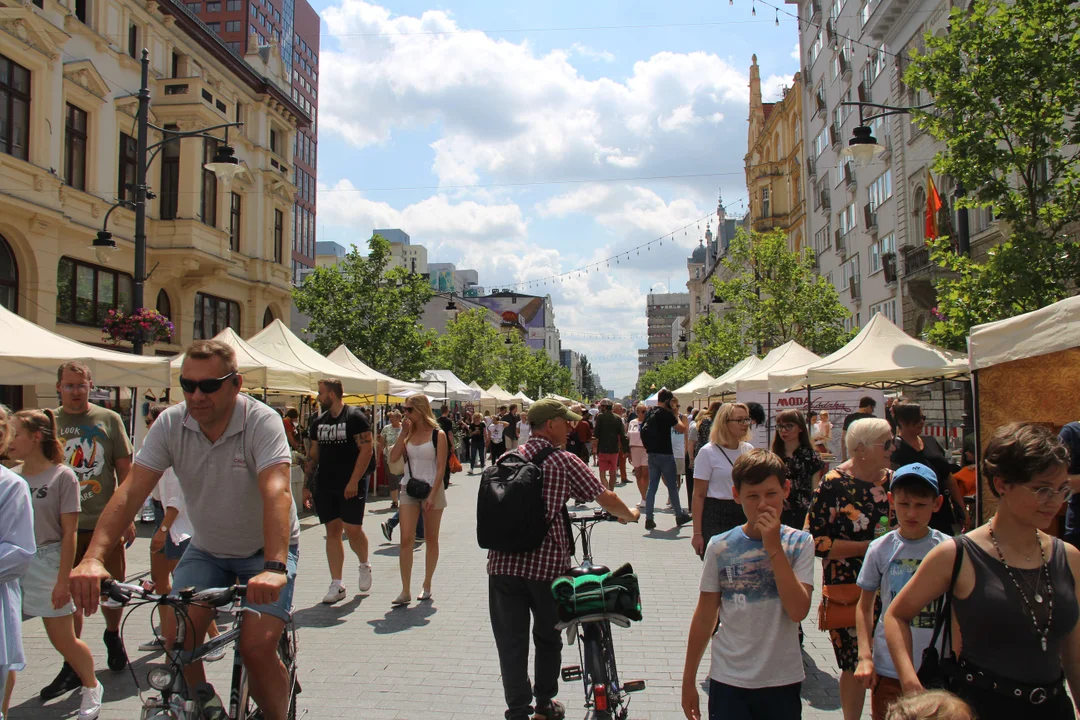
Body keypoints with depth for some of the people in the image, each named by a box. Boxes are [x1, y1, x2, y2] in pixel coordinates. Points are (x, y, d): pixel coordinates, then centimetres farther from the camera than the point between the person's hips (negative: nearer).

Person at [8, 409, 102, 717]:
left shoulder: (62, 476, -9)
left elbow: (69, 533, -10)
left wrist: (63, 580, -12)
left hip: (46, 564, -5)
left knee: (64, 641, 6)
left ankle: (92, 686, 29)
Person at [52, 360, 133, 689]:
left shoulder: (109, 420, 1)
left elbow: (125, 470, 3)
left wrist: (128, 518, 0)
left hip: (106, 522, -1)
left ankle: (112, 636, 37)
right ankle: (73, 665, 13)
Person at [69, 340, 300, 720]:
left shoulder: (262, 422, -24)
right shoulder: (170, 424, -12)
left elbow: (276, 492, -38)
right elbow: (131, 490, -21)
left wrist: (275, 567, -52)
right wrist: (93, 558, -35)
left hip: (265, 549, -4)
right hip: (206, 549, 4)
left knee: (256, 646, -18)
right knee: (178, 638, -13)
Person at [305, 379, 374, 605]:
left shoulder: (355, 417, -7)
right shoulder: (318, 422, 12)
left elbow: (366, 450, -12)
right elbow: (314, 454, 17)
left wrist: (354, 482, -18)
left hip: (351, 485, -6)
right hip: (325, 485, 6)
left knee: (352, 529, -7)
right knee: (332, 531, 5)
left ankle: (364, 565, 23)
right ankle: (336, 584, 9)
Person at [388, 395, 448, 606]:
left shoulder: (438, 435, -6)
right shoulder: (409, 433, 7)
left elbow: (441, 468, -10)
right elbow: (394, 457, -3)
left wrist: (432, 496, -18)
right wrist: (403, 433, -7)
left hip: (431, 489, -3)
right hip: (409, 490, 4)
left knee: (431, 539, 8)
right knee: (406, 540, -6)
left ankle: (427, 587, 20)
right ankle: (405, 591, -3)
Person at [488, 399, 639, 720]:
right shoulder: (565, 462, -4)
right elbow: (606, 498, -2)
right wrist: (629, 514, 18)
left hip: (503, 563, 2)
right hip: (547, 564, -2)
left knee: (511, 642, 6)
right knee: (548, 637, 18)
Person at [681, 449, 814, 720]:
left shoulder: (799, 543, -5)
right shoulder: (720, 546, -3)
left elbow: (798, 611, -17)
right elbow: (704, 618, 3)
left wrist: (773, 547, -19)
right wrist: (688, 679, 7)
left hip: (782, 680, 0)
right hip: (728, 680, 0)